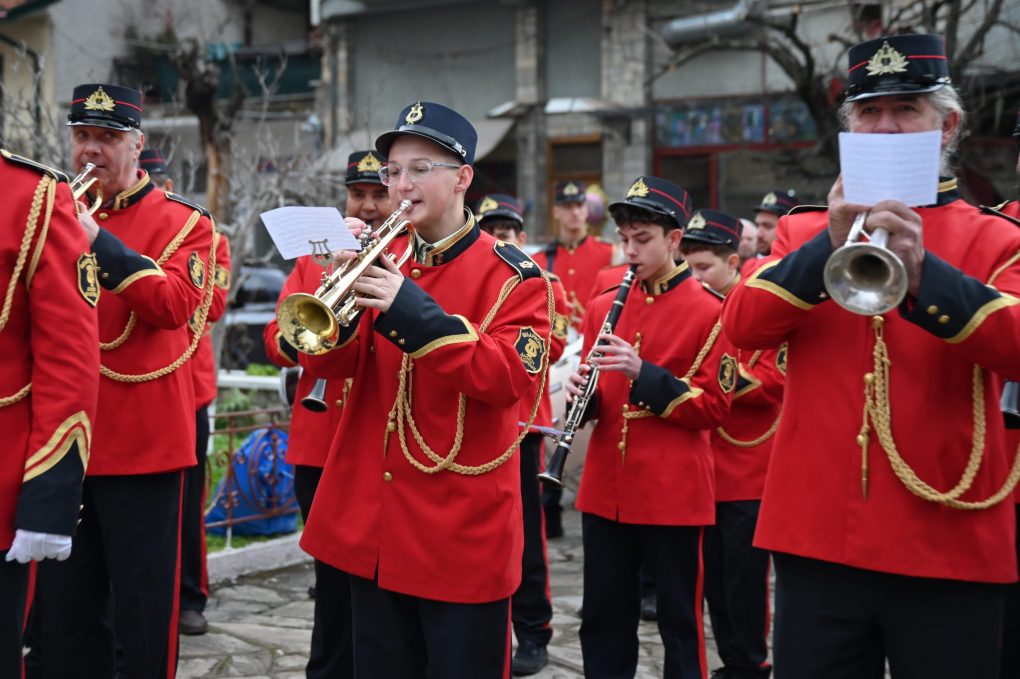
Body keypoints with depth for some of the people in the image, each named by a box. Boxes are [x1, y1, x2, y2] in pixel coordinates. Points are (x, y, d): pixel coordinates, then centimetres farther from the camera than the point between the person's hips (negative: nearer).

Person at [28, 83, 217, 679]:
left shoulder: (184, 222, -1)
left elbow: (176, 304, -17)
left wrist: (99, 240, -22)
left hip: (144, 444, -4)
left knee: (142, 610, 5)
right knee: (60, 611, 12)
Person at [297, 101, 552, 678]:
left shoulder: (512, 275, -7)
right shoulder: (385, 266, 9)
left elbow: (510, 379, -20)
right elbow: (328, 363, 2)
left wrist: (416, 314, -27)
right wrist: (344, 288, -16)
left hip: (461, 529, -5)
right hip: (372, 521, 5)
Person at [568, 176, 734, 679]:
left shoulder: (708, 312, -6)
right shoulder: (604, 306, 10)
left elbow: (714, 406, -10)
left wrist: (644, 375, -21)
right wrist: (581, 392, -8)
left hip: (674, 492, -5)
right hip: (605, 488, 5)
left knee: (678, 621, 7)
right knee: (603, 617, 13)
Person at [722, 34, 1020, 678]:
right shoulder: (804, 231, 9)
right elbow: (742, 325, -6)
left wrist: (923, 270, -29)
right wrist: (827, 246, -20)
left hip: (950, 547, -1)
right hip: (817, 535, 2)